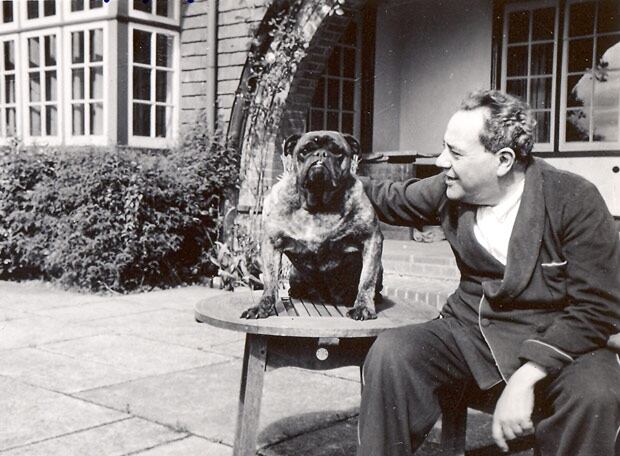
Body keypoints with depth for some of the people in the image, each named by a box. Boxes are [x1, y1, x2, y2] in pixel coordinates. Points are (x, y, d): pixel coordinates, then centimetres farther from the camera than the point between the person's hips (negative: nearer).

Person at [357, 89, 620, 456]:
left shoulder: (575, 200, -13)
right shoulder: (449, 190, 0)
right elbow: (391, 200, 22)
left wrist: (524, 379, -26)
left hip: (555, 342, -3)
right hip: (470, 329, 3)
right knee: (390, 354, -25)